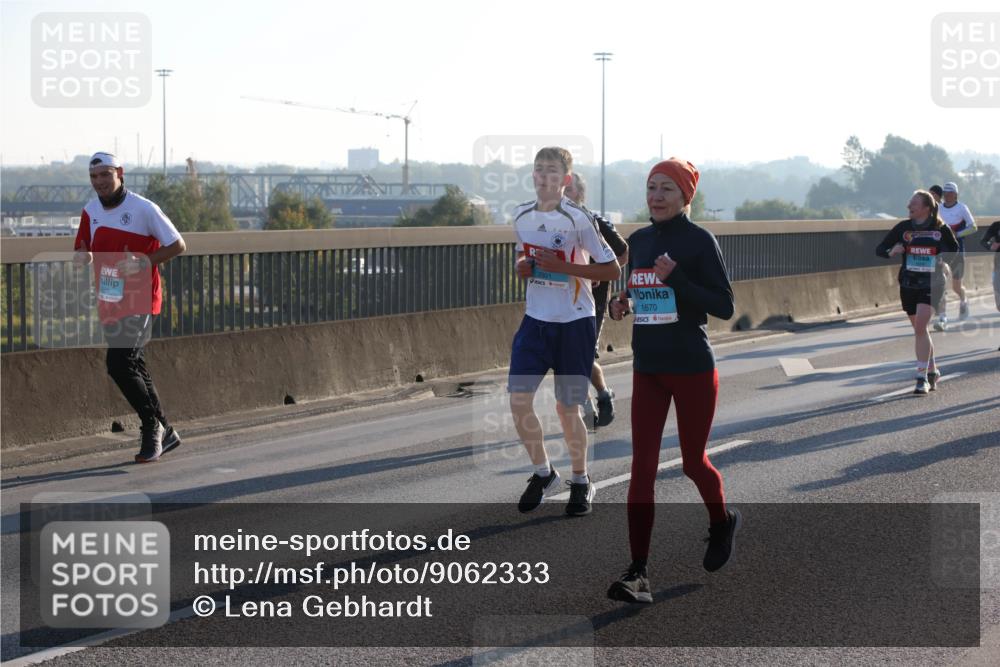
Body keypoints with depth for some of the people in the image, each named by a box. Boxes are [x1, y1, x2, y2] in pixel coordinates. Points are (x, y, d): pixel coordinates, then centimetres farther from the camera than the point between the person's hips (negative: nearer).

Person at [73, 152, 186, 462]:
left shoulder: (143, 209, -12)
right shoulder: (90, 211, 6)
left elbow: (177, 245, -9)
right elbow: (83, 249, 17)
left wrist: (144, 262, -21)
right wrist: (83, 256, -8)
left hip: (139, 300, -7)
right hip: (109, 302, 7)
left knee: (119, 364, -17)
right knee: (133, 368, 12)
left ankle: (151, 427, 0)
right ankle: (164, 433, 24)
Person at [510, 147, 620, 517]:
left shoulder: (577, 219, -14)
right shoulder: (522, 215, 4)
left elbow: (612, 269, -12)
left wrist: (562, 267, -21)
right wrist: (521, 265, -1)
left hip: (574, 323, -5)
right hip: (535, 319, 5)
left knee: (567, 408, 2)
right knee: (518, 399, -5)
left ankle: (581, 481, 24)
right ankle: (543, 473, 17)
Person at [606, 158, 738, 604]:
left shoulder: (699, 241, -10)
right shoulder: (638, 241, 8)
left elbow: (724, 307, -13)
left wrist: (675, 279, -23)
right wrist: (624, 305, 0)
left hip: (692, 369, -5)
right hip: (647, 369, 5)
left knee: (693, 462, 10)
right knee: (642, 468, -3)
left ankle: (722, 522, 42)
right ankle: (638, 572, -4)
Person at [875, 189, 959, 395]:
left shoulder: (941, 229, -3)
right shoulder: (903, 228, 1)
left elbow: (953, 249, 14)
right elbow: (879, 250, 3)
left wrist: (942, 259, -6)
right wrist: (891, 252, -18)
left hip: (931, 284, -4)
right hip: (908, 284, 4)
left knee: (920, 327, -17)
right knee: (919, 329, 13)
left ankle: (922, 377, -14)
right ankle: (932, 371, 32)